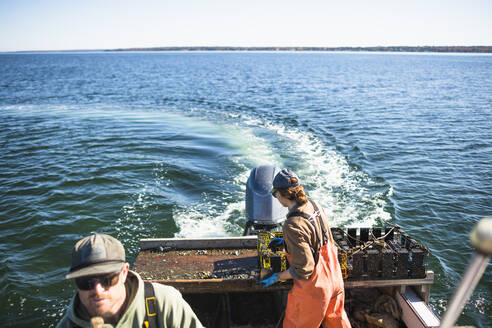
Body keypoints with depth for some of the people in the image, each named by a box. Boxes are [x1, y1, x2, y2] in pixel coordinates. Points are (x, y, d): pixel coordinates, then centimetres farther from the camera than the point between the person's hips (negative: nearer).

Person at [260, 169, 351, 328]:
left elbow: (303, 269, -26)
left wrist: (276, 277, -11)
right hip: (334, 278, 7)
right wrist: (286, 241, 21)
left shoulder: (293, 225, -31)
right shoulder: (315, 206, -6)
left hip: (314, 286, -7)